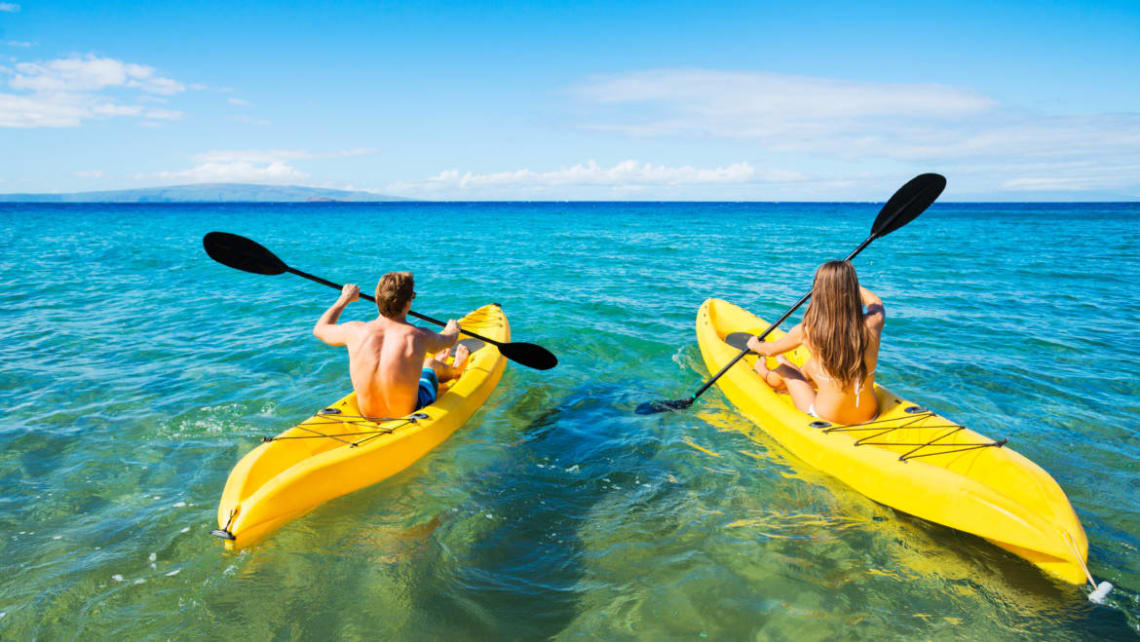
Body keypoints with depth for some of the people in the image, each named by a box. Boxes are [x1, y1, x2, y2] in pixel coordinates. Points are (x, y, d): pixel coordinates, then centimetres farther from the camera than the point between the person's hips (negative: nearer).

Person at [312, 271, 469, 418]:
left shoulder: (355, 331, -19)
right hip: (409, 417, -3)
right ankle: (455, 370, 61)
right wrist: (452, 330, 26)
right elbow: (448, 340, 1)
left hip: (366, 414, 3)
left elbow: (319, 329, 5)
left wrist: (345, 298, 19)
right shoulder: (420, 337, -25)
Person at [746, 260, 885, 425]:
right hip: (869, 416, 4)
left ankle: (765, 373, 58)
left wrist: (754, 344, 25)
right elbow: (877, 303, 15)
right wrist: (848, 280, 28)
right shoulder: (872, 324, -13)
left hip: (827, 417, -3)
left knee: (785, 369, 23)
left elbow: (770, 350, 2)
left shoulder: (807, 331, -19)